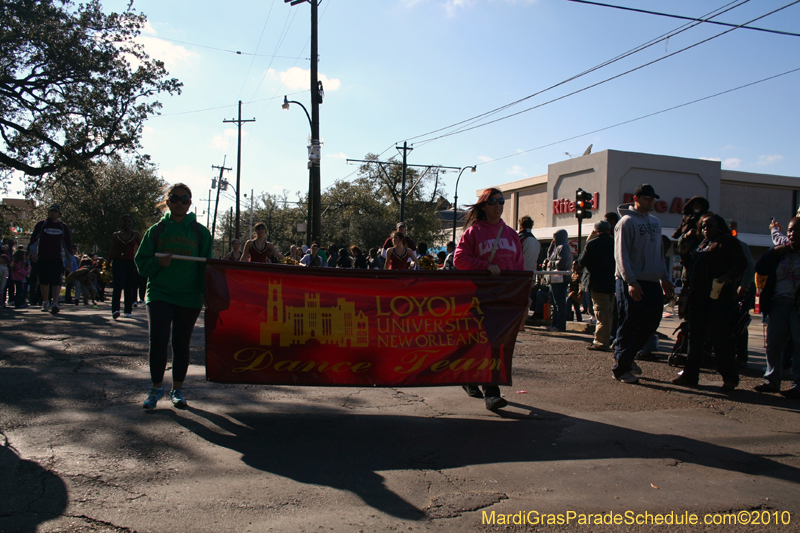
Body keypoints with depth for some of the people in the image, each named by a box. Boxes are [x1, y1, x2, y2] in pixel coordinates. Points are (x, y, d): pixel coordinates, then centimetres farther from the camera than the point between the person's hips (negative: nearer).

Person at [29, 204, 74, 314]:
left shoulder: (63, 226, 10)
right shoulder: (41, 224, 7)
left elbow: (68, 244, 13)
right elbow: (33, 239, 5)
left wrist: (70, 261, 10)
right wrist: (33, 252, -10)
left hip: (57, 259, -1)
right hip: (42, 258, 1)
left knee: (56, 281, -14)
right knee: (43, 281, 9)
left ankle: (54, 303, -22)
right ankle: (45, 302, 27)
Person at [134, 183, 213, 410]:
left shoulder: (200, 232, 5)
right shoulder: (156, 230, 7)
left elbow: (207, 266, 7)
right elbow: (141, 262, 8)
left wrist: (207, 294, -3)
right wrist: (158, 263, -13)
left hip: (189, 296, 0)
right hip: (159, 293, 0)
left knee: (181, 344, 8)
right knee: (158, 339, -12)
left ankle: (177, 389, 21)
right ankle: (157, 387, 6)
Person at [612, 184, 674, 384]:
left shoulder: (655, 222, 16)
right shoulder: (627, 222, -8)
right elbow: (621, 254, -14)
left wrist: (664, 277, 15)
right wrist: (630, 281, -21)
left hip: (652, 282, 8)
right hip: (632, 283, -8)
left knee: (652, 321, 10)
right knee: (629, 325, -4)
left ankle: (626, 355, 27)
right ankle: (621, 368, 6)